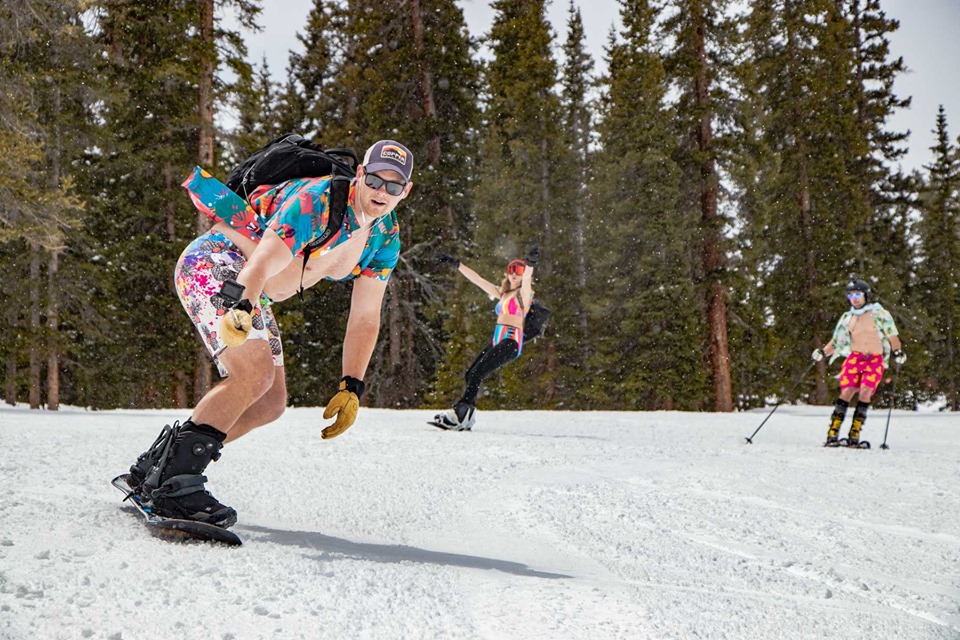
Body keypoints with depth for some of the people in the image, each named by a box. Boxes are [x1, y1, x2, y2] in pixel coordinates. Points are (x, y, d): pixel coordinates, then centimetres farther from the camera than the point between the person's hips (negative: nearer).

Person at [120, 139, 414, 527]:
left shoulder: (386, 239, 0)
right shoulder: (316, 202, -25)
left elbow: (365, 318, 2)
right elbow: (260, 265, -39)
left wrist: (351, 389, -6)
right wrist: (241, 309, -59)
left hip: (251, 293, 9)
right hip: (211, 266, -9)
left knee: (271, 402, 4)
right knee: (255, 373, -28)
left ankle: (154, 467, 13)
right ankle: (173, 481, -21)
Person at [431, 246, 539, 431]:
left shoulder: (523, 293, -1)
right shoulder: (502, 293, 20)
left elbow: (526, 279, -23)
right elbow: (476, 279, 23)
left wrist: (530, 263, -45)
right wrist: (456, 264, 23)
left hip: (511, 342, -8)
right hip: (496, 341, 8)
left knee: (477, 374, -19)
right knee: (470, 375, 4)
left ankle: (458, 416, -22)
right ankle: (467, 419, 6)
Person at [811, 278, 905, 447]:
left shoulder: (880, 314, 7)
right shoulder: (847, 318, 16)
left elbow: (893, 337, 9)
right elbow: (836, 341, 17)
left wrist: (897, 352, -8)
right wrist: (823, 352, 0)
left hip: (876, 359, -1)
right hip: (855, 357, 2)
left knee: (865, 392, -19)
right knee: (847, 391, -15)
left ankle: (854, 435, -17)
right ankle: (832, 434, -18)